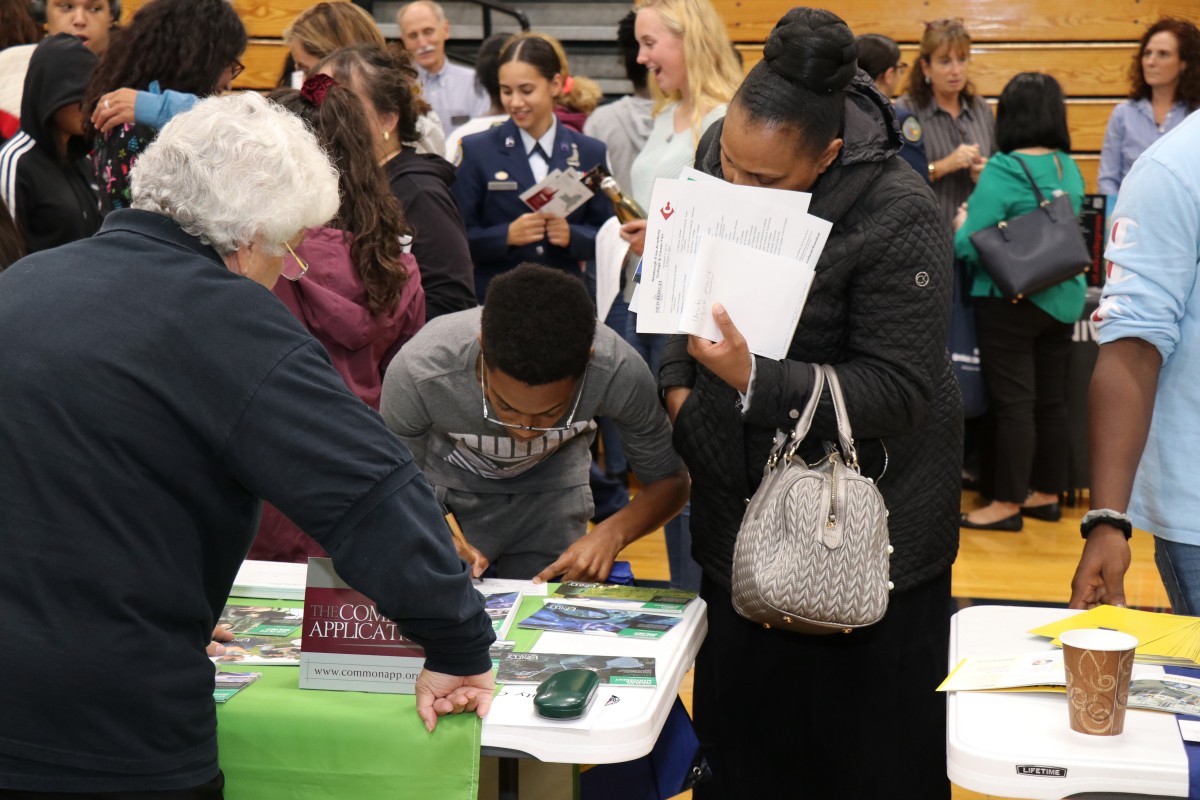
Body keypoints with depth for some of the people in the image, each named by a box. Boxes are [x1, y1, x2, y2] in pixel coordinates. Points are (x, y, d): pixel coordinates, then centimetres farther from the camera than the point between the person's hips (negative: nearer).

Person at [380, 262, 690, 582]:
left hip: (553, 480, 1)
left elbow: (670, 481, -17)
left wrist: (611, 533, -37)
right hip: (451, 482, -1)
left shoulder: (620, 373, -34)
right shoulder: (415, 373, -37)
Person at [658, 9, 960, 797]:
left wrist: (753, 381, -31)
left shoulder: (899, 215, -23)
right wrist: (679, 378, 2)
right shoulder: (724, 157, -3)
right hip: (740, 496, 6)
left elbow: (897, 390, -23)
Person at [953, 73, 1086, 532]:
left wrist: (961, 225, 4)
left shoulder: (1001, 172, -15)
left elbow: (970, 246, -16)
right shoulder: (1070, 169, 4)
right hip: (1062, 297, 7)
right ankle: (1047, 494, 24)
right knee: (1051, 401, 13)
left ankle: (1007, 503, 6)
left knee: (1013, 403, -1)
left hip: (1011, 300, -6)